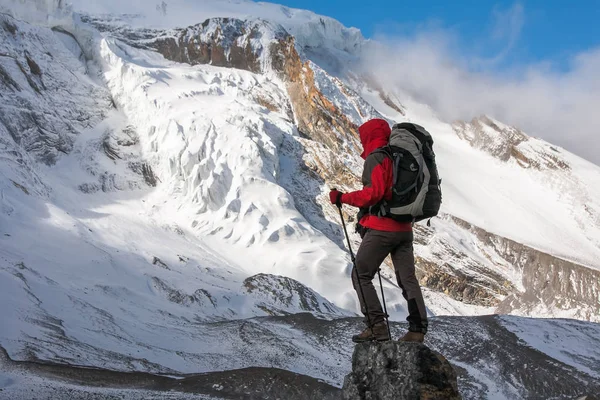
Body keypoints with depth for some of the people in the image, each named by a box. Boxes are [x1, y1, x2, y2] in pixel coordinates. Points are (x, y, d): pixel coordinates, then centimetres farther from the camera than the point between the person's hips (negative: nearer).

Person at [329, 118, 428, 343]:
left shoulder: (375, 158, -10)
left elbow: (373, 193, -21)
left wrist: (342, 198, -12)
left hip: (381, 229, -8)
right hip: (405, 229, 8)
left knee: (361, 276, 1)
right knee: (408, 279, 8)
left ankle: (377, 326, -7)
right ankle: (417, 330, 3)